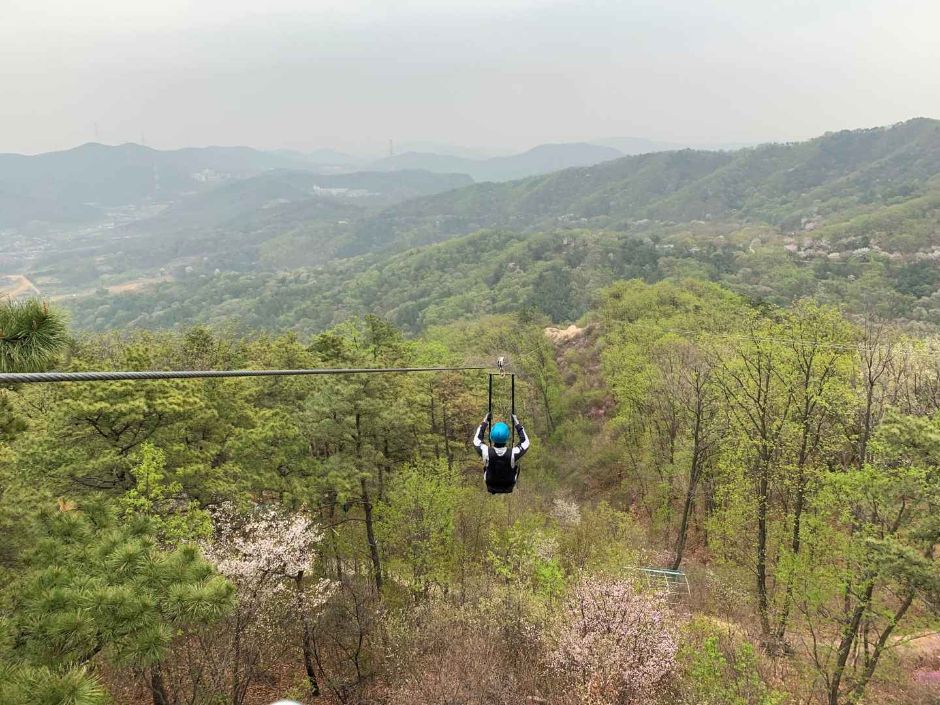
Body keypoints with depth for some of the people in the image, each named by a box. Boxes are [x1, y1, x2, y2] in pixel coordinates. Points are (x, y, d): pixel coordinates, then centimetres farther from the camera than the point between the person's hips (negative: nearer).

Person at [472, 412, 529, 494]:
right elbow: (525, 443, -16)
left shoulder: (486, 452, -35)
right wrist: (517, 424, -14)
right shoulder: (513, 453, -37)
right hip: (508, 487, 0)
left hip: (491, 486, 1)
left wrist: (484, 422, -11)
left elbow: (477, 441, -12)